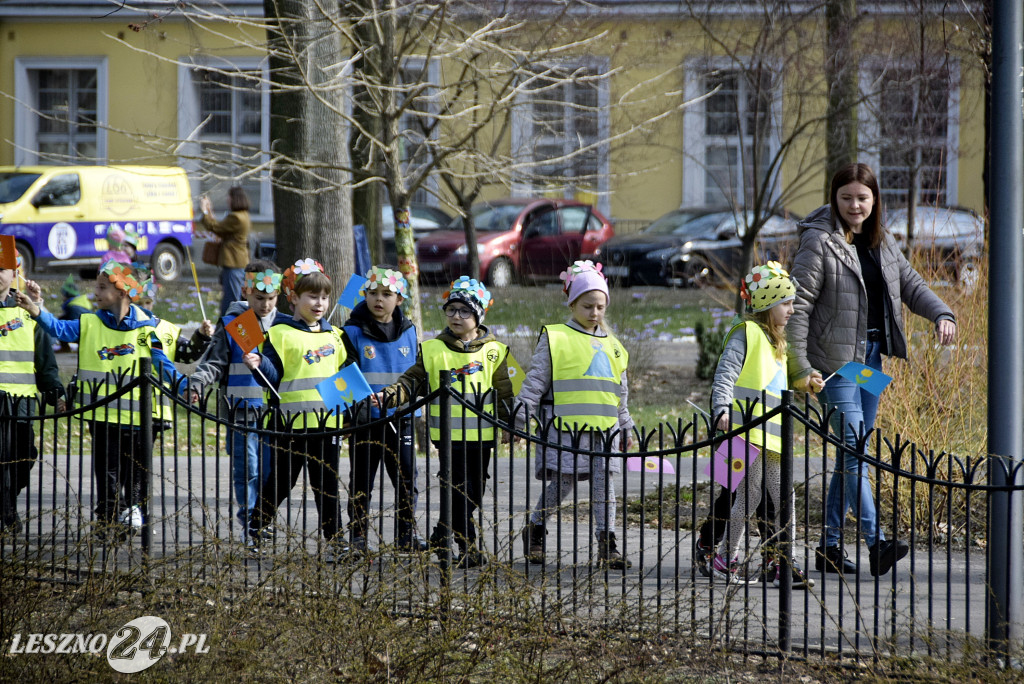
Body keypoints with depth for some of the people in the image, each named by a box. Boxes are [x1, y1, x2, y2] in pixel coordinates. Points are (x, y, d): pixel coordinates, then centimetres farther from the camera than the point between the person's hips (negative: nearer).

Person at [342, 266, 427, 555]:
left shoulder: (408, 331, 7)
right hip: (365, 416, -3)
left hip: (401, 418, 3)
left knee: (406, 476, 6)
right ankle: (358, 536, 11)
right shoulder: (354, 332, -4)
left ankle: (407, 533, 17)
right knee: (362, 478, 4)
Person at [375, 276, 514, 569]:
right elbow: (413, 381, 4)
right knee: (461, 490, -9)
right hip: (449, 435, -2)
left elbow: (504, 394, 9)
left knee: (474, 494, 7)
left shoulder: (494, 352, 6)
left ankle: (442, 534, 26)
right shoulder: (432, 350, 4)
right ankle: (468, 548, -1)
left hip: (482, 435, 2)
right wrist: (389, 396, -12)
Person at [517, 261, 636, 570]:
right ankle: (535, 530, 18)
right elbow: (535, 380, -1)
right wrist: (522, 417, -7)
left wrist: (626, 427, 25)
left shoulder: (610, 344, 17)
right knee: (562, 483, -2)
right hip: (565, 427, -4)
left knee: (604, 482, -2)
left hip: (604, 428, 4)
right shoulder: (555, 338, 0)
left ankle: (607, 545, -1)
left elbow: (621, 392, 24)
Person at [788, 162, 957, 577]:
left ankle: (830, 546, 16)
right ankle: (876, 543, -19)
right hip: (834, 357, -7)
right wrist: (800, 367, -18)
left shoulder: (881, 242, 12)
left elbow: (911, 285, 15)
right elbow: (798, 305, -12)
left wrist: (941, 313, -6)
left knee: (854, 452, 9)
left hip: (871, 356, 7)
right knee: (853, 449, -13)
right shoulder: (820, 241, -10)